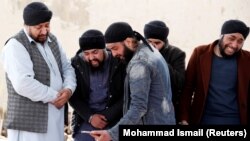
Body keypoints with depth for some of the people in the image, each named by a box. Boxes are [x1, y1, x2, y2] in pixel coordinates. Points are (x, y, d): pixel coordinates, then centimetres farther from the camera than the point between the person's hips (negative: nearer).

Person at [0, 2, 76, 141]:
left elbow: (67, 68, 16)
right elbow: (23, 84, -23)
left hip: (55, 120, 8)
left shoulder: (52, 40, 13)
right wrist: (54, 97, -15)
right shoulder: (16, 46, -12)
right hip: (29, 122, -7)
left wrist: (69, 89, -6)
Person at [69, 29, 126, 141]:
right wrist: (90, 116, -12)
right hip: (85, 121, 1)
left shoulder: (119, 63, -9)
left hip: (114, 121, -1)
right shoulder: (76, 64, -5)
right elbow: (73, 96, 0)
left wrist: (107, 116, -12)